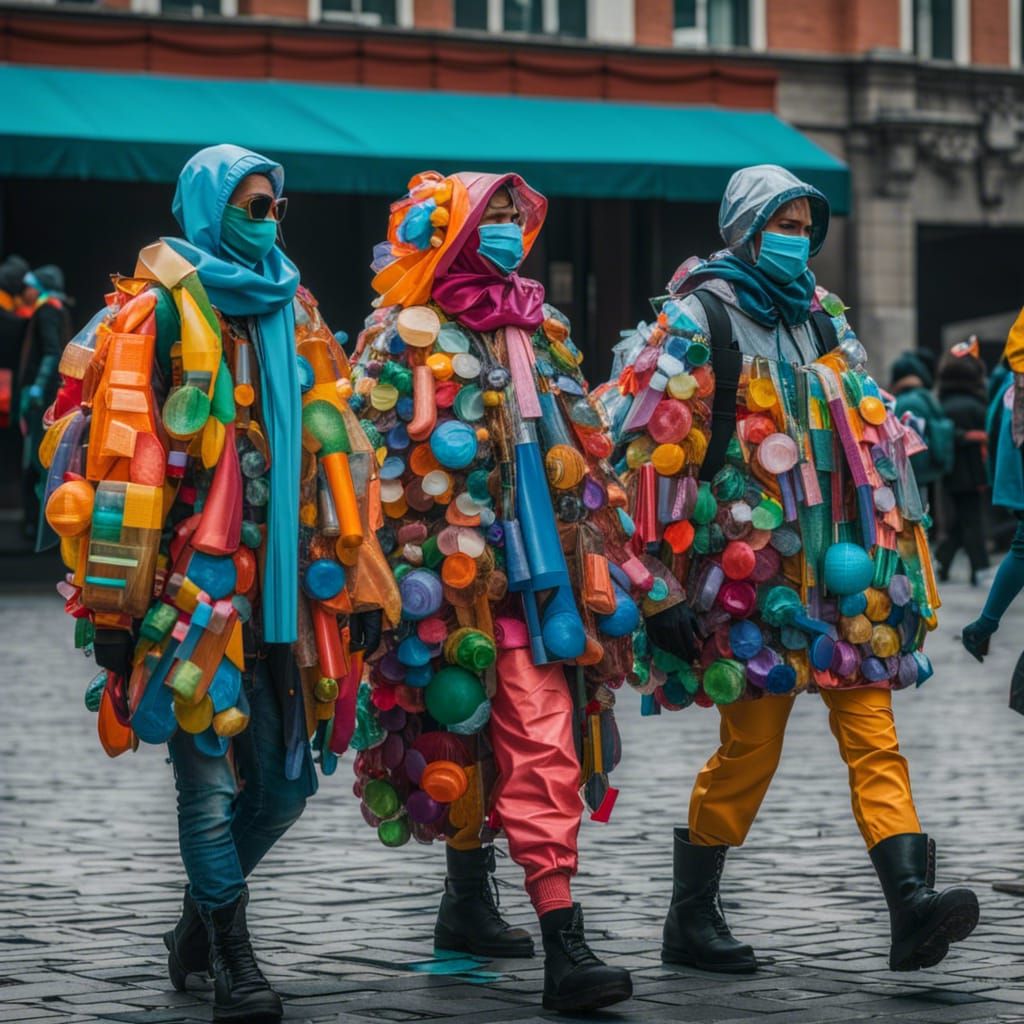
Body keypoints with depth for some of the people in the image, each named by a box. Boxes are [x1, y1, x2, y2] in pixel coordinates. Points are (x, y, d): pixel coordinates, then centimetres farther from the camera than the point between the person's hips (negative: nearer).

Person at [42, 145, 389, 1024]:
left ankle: (201, 921, 31)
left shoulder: (292, 315, 16)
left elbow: (334, 454, 20)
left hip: (279, 588, 7)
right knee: (211, 780, -6)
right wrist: (111, 605, -13)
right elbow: (115, 461, -9)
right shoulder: (158, 313, -4)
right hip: (193, 585, -6)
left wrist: (356, 581, 16)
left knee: (285, 781, 9)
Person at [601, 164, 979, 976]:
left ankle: (911, 902, -14)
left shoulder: (824, 320, 18)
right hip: (754, 566, -6)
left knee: (873, 735, -5)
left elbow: (873, 436, 23)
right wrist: (665, 553, -13)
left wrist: (895, 534, 18)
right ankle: (691, 919, 12)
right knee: (751, 744, -2)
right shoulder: (699, 321, -3)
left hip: (840, 569, 6)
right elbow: (653, 437, -9)